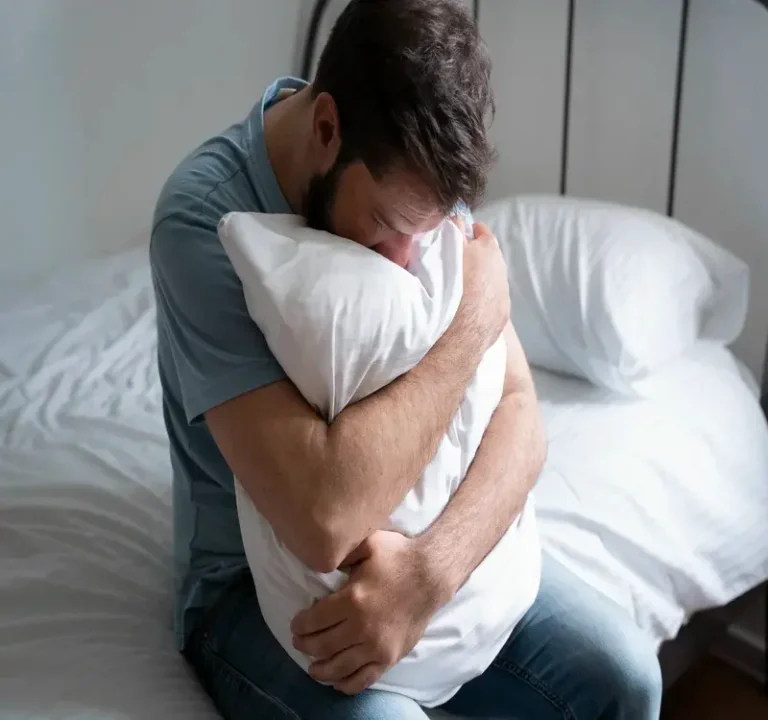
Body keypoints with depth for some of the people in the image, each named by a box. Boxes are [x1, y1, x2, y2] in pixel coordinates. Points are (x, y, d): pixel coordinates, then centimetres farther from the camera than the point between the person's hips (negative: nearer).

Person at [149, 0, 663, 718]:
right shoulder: (204, 219, -26)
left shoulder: (414, 185, -8)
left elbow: (519, 411, -10)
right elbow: (323, 519, -34)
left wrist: (432, 565, -29)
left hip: (427, 533, 4)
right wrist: (473, 317, -26)